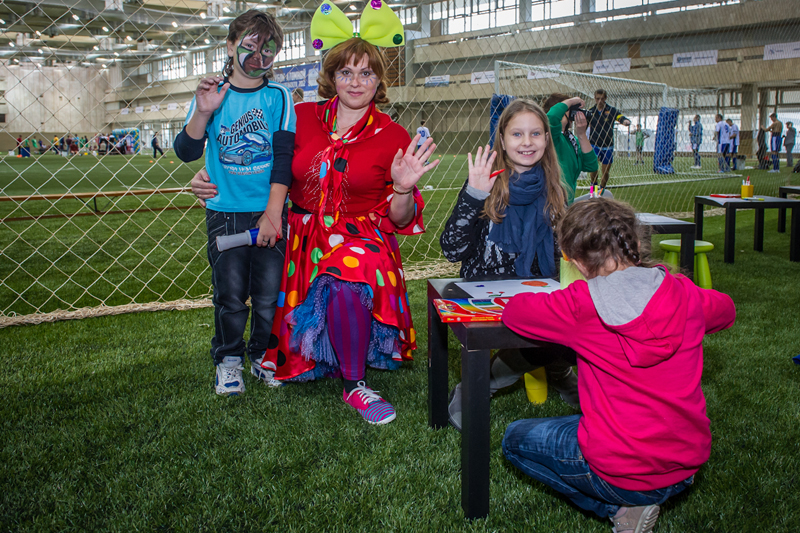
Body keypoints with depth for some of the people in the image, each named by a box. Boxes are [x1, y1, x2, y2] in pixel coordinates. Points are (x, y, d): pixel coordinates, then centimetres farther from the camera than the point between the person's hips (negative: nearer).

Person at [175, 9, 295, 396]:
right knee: (230, 294, 1)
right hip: (225, 212, 0)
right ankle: (228, 360, 19)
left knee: (269, 293, 3)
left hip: (269, 211, 0)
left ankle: (263, 356, 23)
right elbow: (186, 152, -1)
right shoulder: (211, 95, 5)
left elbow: (283, 158, -3)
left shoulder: (278, 97, 4)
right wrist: (203, 112, -18)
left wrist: (273, 213, -10)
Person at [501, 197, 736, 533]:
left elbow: (513, 311, -3)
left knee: (515, 439, 18)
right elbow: (726, 310, 17)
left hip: (621, 473, -6)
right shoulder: (683, 294, -6)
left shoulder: (580, 306, -18)